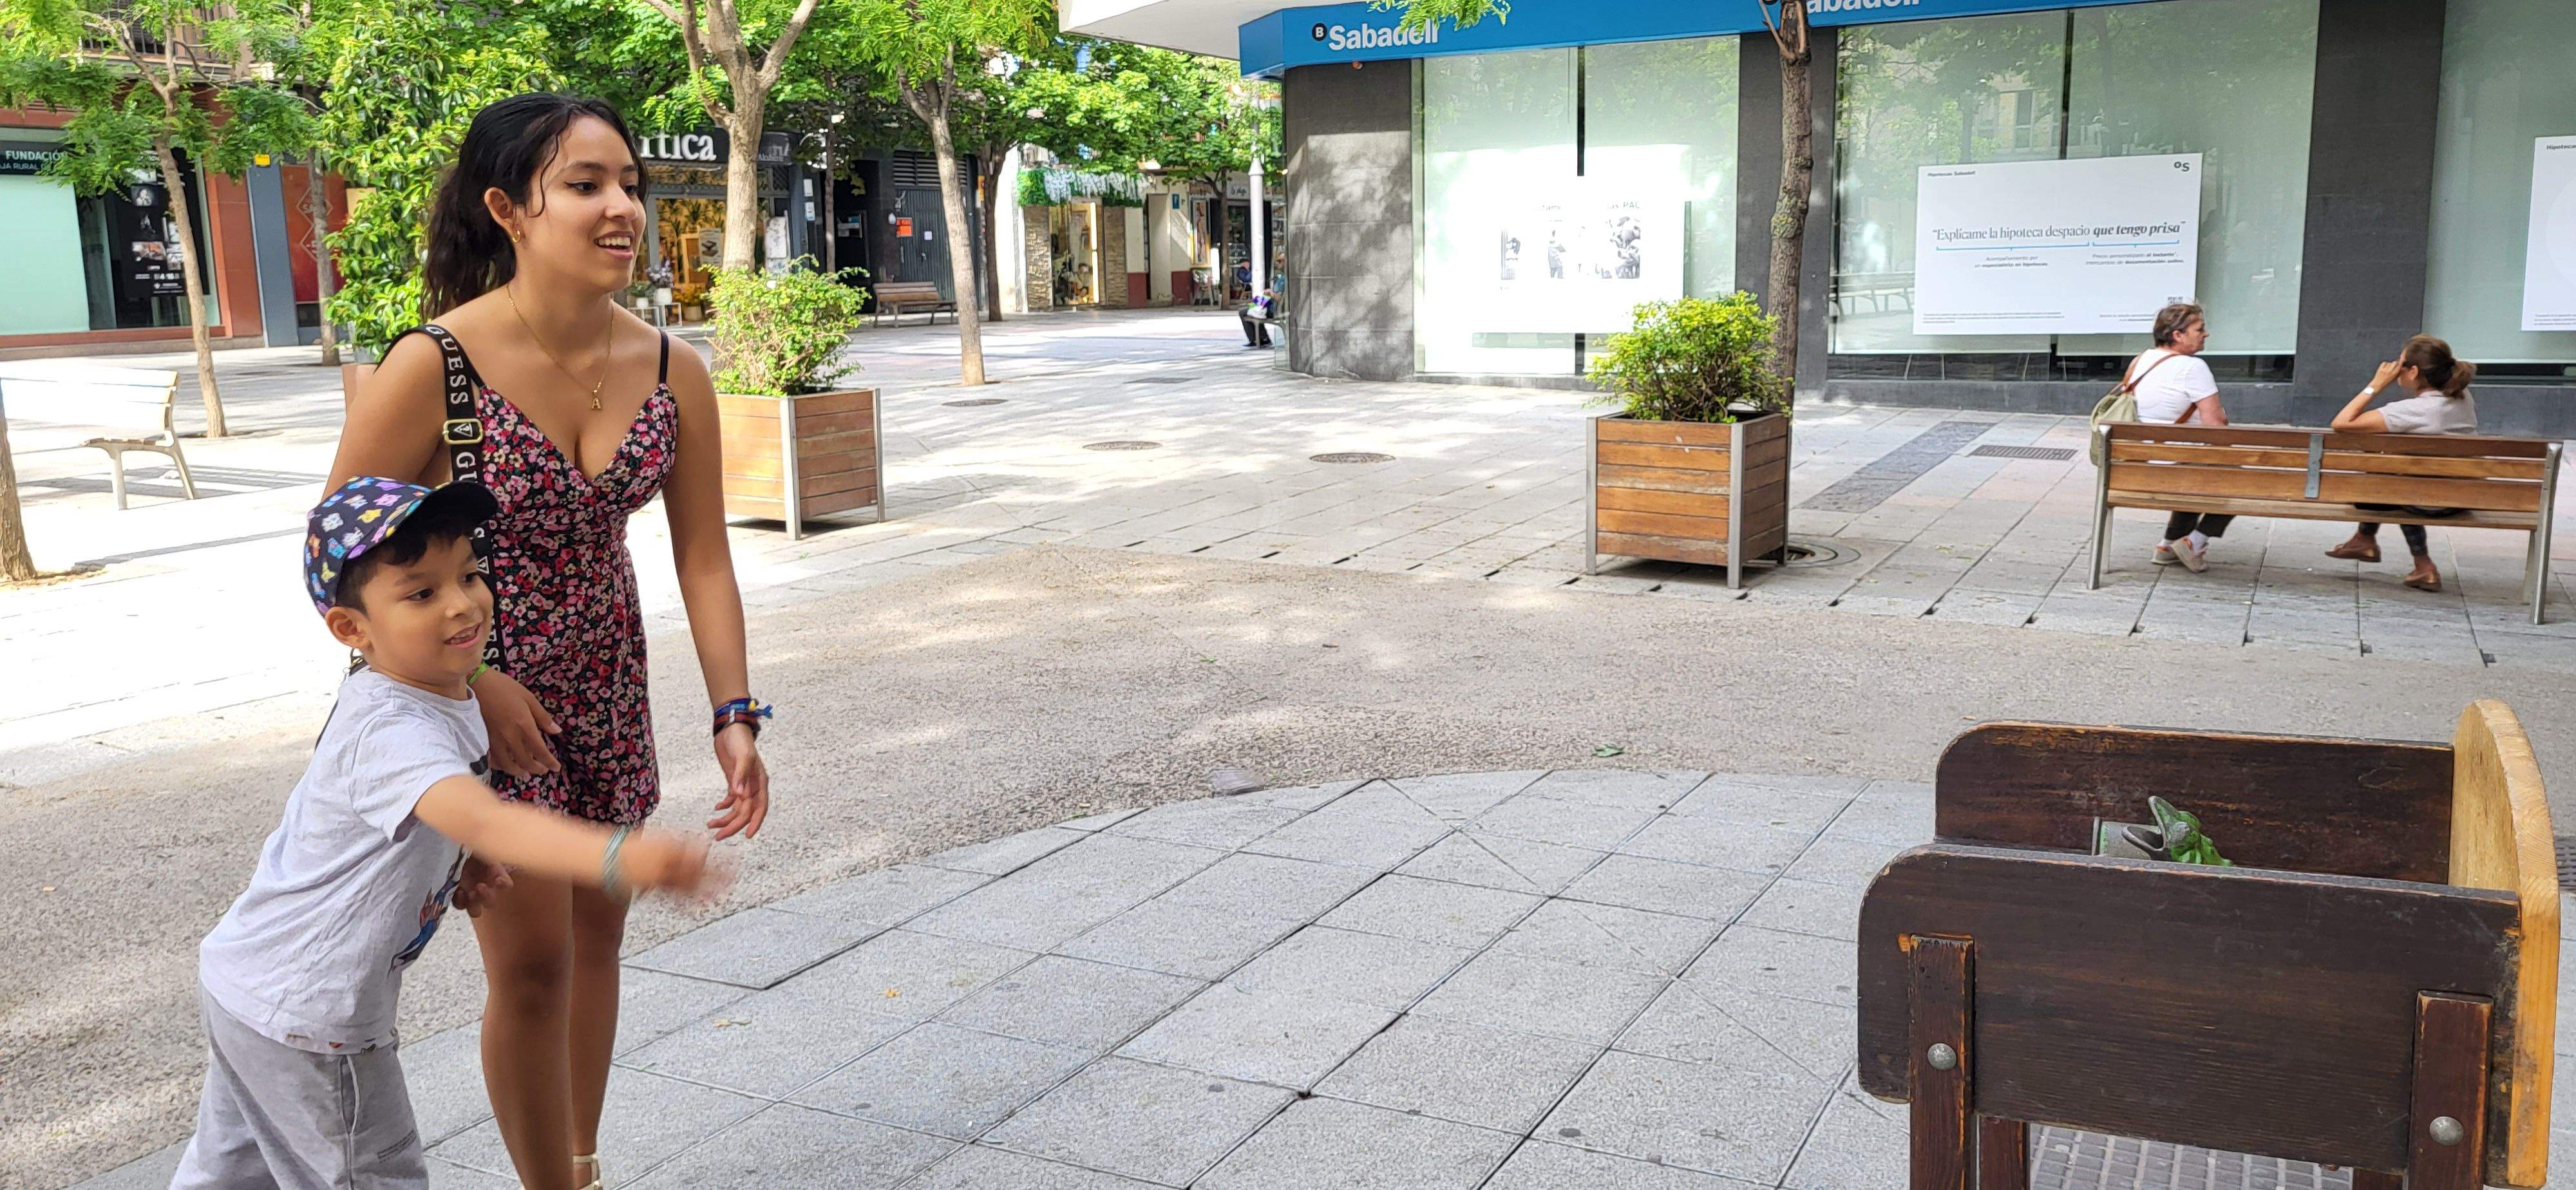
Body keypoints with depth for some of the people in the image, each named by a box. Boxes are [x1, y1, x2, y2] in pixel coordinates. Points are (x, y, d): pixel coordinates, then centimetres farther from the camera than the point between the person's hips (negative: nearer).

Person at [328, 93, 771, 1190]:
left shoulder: (672, 373, -11)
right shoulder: (432, 367, -22)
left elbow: (702, 559, -6)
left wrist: (734, 715, -13)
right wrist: (477, 682, -16)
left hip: (607, 687, 5)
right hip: (475, 691, -5)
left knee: (597, 934, 17)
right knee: (533, 961, -2)